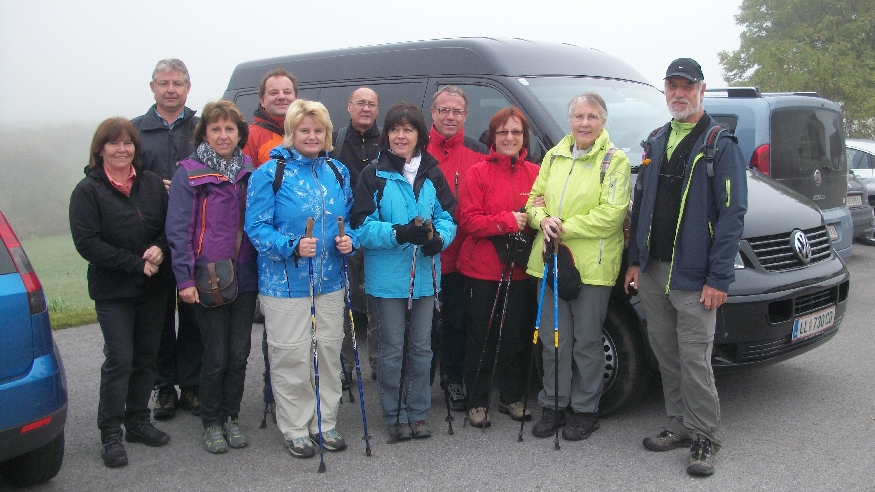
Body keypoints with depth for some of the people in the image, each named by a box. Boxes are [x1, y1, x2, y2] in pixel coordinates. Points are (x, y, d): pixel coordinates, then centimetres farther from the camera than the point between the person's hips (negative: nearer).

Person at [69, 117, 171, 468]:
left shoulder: (152, 183, 6)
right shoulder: (88, 191, -5)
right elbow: (87, 243, -12)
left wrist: (161, 249, -13)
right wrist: (135, 263, -17)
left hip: (152, 288, 4)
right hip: (112, 291, -4)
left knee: (146, 357, 11)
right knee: (119, 360, -5)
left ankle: (138, 422, 25)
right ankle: (111, 433, 7)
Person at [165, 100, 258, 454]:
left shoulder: (249, 171, 8)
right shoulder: (190, 173, -5)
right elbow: (178, 230, -8)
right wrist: (185, 279, -14)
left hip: (245, 277, 4)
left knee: (239, 354, 9)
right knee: (216, 356, 1)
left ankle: (231, 416, 27)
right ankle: (211, 422, 21)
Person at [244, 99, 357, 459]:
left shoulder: (338, 172, 9)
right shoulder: (270, 173, -8)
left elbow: (348, 219, 18)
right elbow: (256, 227, -10)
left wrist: (349, 240, -4)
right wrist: (291, 247, -25)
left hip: (330, 281, 5)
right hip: (286, 282, -5)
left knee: (329, 351, 11)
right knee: (291, 357, 0)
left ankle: (325, 423, 27)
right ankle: (295, 429, 17)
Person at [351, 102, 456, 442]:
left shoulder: (432, 174, 7)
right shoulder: (373, 175, -4)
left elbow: (447, 216, 7)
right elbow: (363, 226, -9)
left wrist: (439, 238, -15)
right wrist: (399, 233, -25)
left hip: (425, 274, 4)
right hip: (387, 276, -3)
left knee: (421, 347, 12)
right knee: (392, 349, 5)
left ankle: (418, 413, 26)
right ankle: (394, 416, 19)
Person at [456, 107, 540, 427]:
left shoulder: (534, 174, 6)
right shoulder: (478, 173, -4)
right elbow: (467, 220, -10)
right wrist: (508, 221, -17)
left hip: (520, 269, 3)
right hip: (483, 268, -3)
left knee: (517, 335, 11)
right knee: (481, 337, 6)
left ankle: (512, 398, 28)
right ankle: (476, 402, 18)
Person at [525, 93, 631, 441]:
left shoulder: (615, 160, -3)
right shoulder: (554, 156, 14)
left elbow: (610, 214, -13)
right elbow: (535, 198, 16)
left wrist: (565, 228, -16)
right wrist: (543, 220, -7)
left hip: (592, 264, -5)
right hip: (550, 259, 5)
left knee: (586, 341, 4)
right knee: (553, 338, 10)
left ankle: (585, 410, 19)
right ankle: (553, 405, 23)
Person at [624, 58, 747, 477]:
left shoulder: (720, 144, -6)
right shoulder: (656, 143, 14)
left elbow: (732, 214, -11)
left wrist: (718, 278, -17)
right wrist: (635, 260, 12)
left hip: (693, 276, -6)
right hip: (652, 270, 6)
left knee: (695, 359, -4)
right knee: (666, 355, 12)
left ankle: (704, 438, 10)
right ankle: (679, 426, 25)